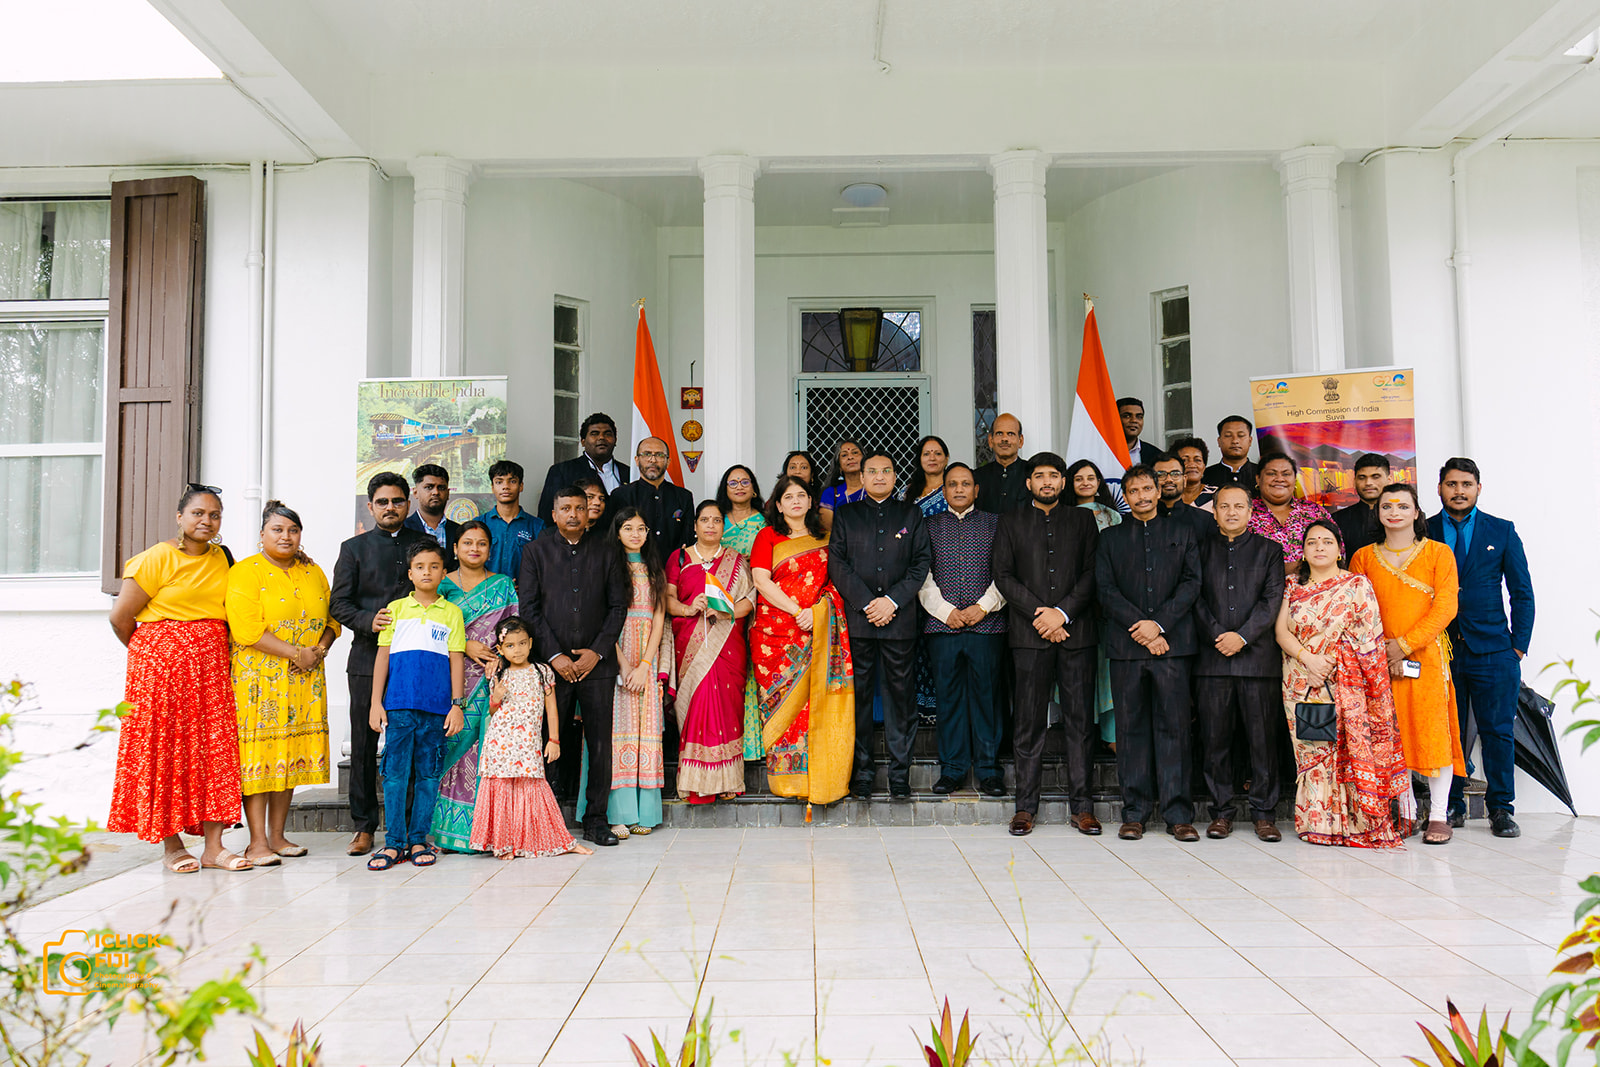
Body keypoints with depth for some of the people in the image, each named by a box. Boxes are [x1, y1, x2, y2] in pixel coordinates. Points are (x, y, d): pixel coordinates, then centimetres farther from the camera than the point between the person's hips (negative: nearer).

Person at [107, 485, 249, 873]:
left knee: (216, 748, -1)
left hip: (212, 664, 5)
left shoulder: (221, 558, 11)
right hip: (162, 664, -5)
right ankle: (171, 847, 10)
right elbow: (120, 616, -5)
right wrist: (148, 652, 7)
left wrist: (209, 650, 10)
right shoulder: (157, 558, -7)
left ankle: (213, 846, 2)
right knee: (166, 751, 0)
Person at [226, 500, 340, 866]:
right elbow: (247, 629, -13)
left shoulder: (314, 573, 14)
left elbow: (332, 619, 15)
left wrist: (320, 649, -6)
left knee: (292, 753, 6)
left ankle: (277, 835, 15)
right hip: (260, 678, -5)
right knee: (258, 753, -6)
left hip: (305, 680, 5)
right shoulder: (245, 572, -3)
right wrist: (296, 653, -16)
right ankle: (257, 842, -1)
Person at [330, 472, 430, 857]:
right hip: (367, 656, 0)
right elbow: (339, 603, 5)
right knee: (364, 743, 2)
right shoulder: (354, 548, 11)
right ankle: (364, 826, 11)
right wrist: (368, 620, -13)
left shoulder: (423, 544, 13)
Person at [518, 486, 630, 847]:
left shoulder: (605, 551, 8)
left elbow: (618, 605, 6)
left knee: (600, 741, 1)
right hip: (552, 662, -1)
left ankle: (596, 820, 11)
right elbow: (528, 608, 1)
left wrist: (597, 651, -4)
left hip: (597, 661, 1)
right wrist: (554, 655, -6)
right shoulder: (536, 551, 6)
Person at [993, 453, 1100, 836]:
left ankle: (1081, 807, 8)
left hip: (1076, 631, 1)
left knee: (1079, 719, 2)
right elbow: (1004, 576, 4)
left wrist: (1062, 612, -8)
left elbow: (1092, 573, 5)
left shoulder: (1083, 520, 14)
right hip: (1030, 633, -1)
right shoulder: (1011, 522, 13)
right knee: (1029, 722, 0)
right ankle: (1026, 806, 6)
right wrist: (1038, 615, -6)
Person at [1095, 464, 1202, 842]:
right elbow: (1106, 590, 4)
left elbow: (1192, 583, 4)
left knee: (1174, 725, -1)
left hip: (1172, 643, 0)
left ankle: (1178, 814, 5)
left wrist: (1159, 623, -9)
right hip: (1126, 645, 1)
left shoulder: (1182, 533, 14)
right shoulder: (1110, 538, 14)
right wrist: (1140, 628, -8)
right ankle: (1134, 813, 9)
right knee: (1131, 727, 2)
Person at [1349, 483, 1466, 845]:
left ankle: (1438, 815, 6)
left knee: (1432, 731, -3)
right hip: (1379, 660, 2)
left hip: (1426, 655, -2)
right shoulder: (1363, 557, 11)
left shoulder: (1438, 553, 5)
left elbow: (1445, 607, -3)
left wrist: (1404, 644, -11)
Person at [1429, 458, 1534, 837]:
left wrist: (1519, 646, 2)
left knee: (1497, 731, 2)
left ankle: (1501, 809, 13)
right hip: (1440, 650, 0)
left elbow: (1522, 592, 8)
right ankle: (1453, 806, 13)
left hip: (1492, 650, 0)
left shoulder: (1502, 531, 8)